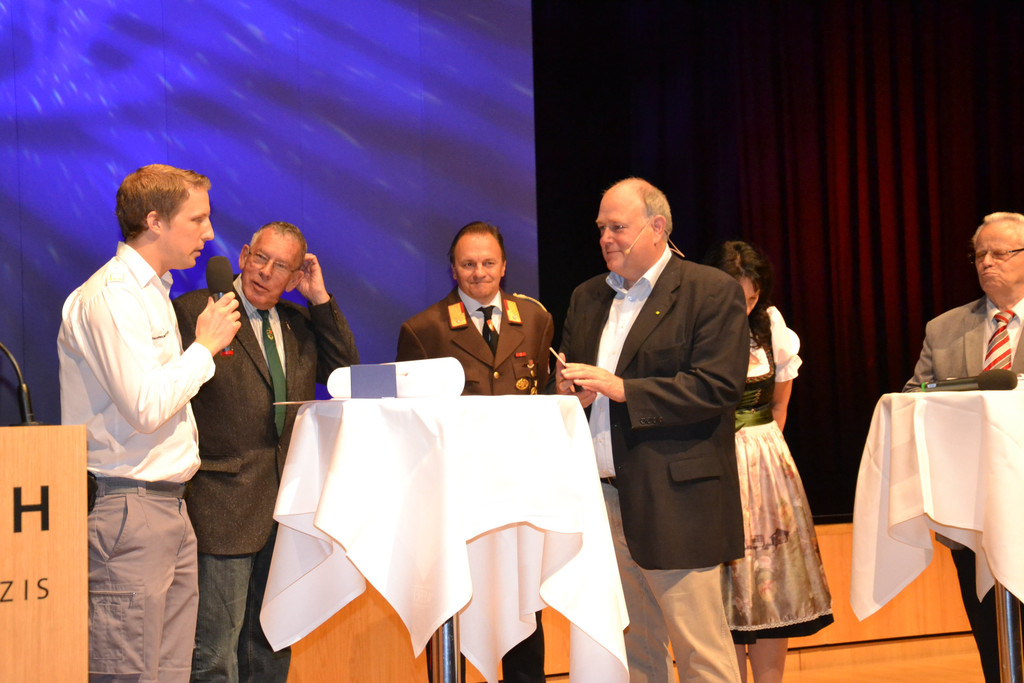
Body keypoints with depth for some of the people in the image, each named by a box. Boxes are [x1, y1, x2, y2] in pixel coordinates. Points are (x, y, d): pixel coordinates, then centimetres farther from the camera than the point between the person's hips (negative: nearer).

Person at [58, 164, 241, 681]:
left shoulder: (153, 292, 20)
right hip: (127, 509, -10)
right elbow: (146, 406, -20)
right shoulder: (110, 297, -13)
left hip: (167, 505, 10)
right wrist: (205, 346, -9)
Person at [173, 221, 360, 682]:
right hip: (225, 502, -7)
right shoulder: (192, 311, -5)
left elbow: (347, 373, 8)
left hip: (285, 504, 7)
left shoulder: (299, 322, 15)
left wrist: (321, 299, 3)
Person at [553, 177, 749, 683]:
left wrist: (621, 388, -17)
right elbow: (567, 377, 22)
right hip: (603, 498, 6)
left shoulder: (712, 291, -3)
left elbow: (718, 387, -13)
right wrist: (569, 391, -3)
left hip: (675, 504, -6)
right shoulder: (587, 298, 17)